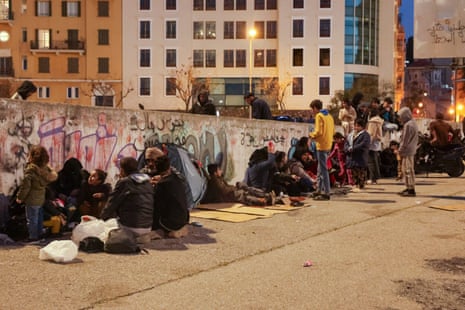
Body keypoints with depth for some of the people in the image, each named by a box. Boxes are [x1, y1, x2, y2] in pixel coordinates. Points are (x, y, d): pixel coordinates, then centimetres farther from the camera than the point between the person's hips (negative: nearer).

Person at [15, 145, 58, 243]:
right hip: (41, 198, 7)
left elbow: (25, 185, -18)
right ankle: (39, 234, 27)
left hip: (32, 199, -7)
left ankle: (33, 237, 8)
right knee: (39, 217, 18)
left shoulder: (31, 168, -19)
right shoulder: (46, 167, 1)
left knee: (32, 219, 3)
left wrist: (20, 197, -7)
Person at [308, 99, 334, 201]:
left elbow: (318, 131, -19)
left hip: (322, 146, -9)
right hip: (328, 145, 9)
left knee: (323, 169, -6)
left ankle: (326, 193, -4)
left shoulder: (319, 116, -9)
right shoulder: (329, 116, 16)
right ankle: (319, 190, 23)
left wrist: (312, 135, 1)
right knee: (320, 169, 16)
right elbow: (332, 131, 17)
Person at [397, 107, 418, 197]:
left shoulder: (408, 125, -16)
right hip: (411, 150, 10)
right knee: (405, 169, 16)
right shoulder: (413, 123, 16)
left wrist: (400, 150, -10)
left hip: (407, 151, -10)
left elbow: (405, 140, -18)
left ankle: (411, 190, -4)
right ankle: (409, 188, 22)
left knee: (408, 170, -7)